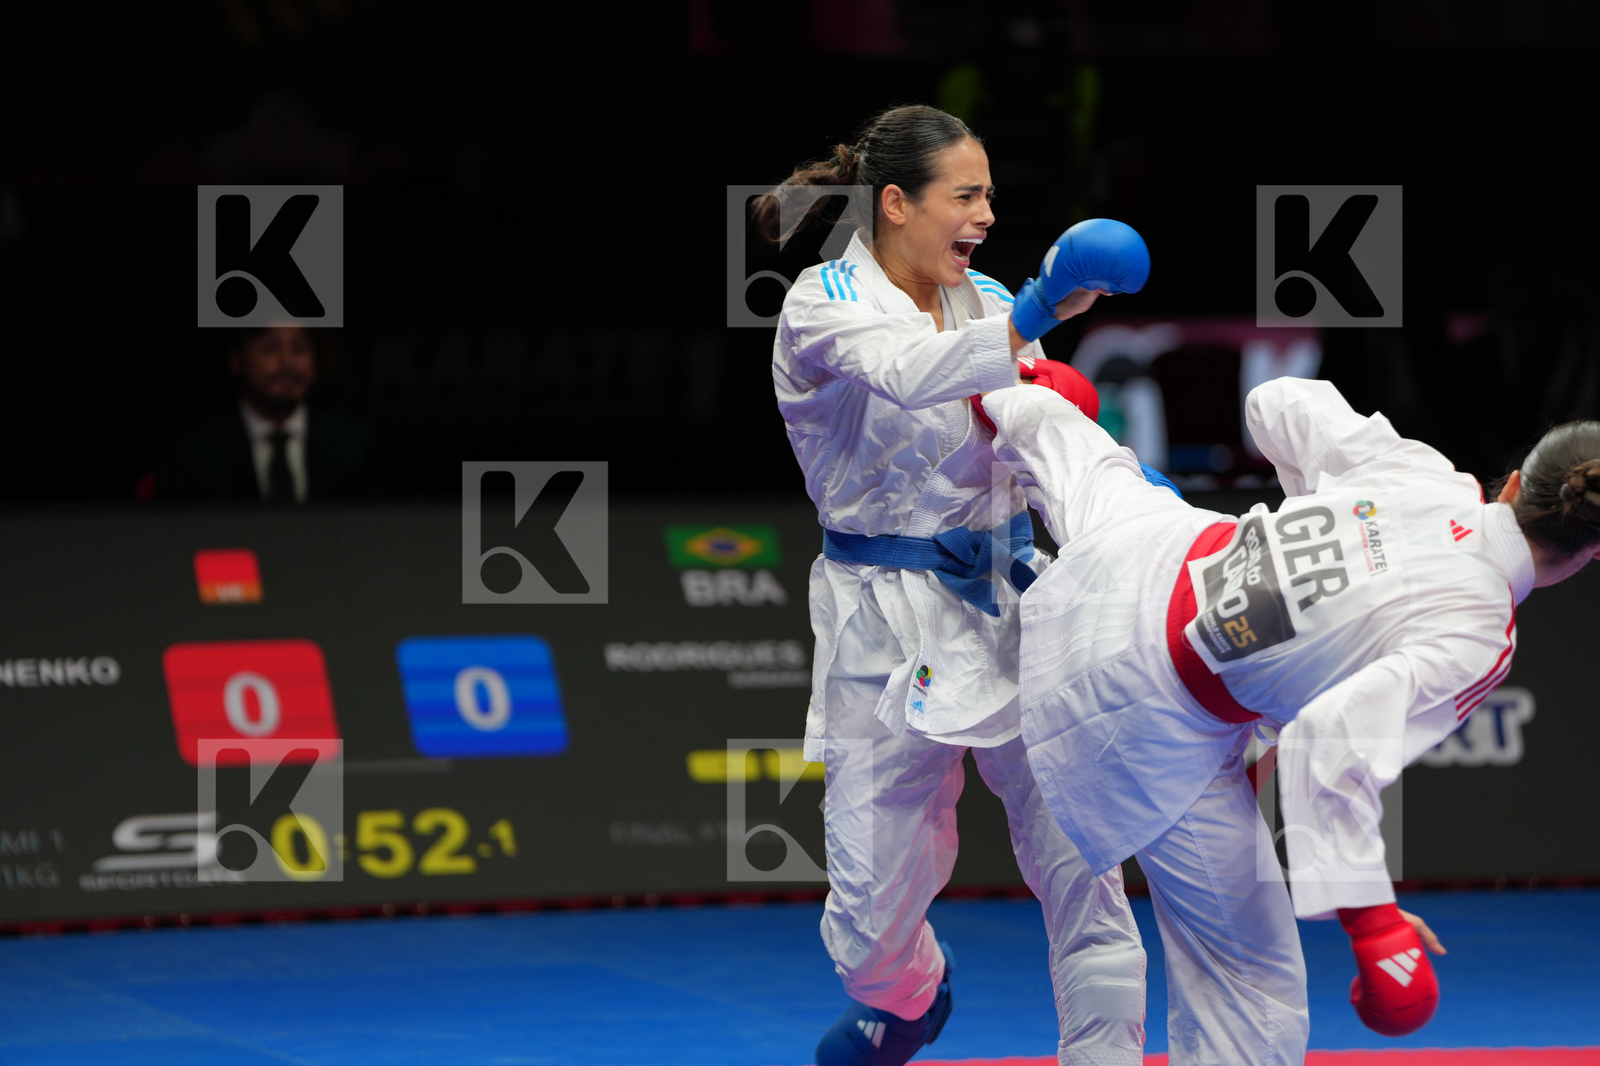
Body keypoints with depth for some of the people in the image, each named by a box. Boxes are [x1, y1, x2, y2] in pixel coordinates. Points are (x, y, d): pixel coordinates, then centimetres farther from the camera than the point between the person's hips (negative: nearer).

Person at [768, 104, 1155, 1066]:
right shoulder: (827, 304, -9)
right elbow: (904, 372, -33)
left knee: (1080, 851, -7)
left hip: (1011, 598, 4)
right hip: (893, 622, -4)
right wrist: (1034, 317, -45)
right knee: (876, 910, 4)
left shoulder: (987, 300, 9)